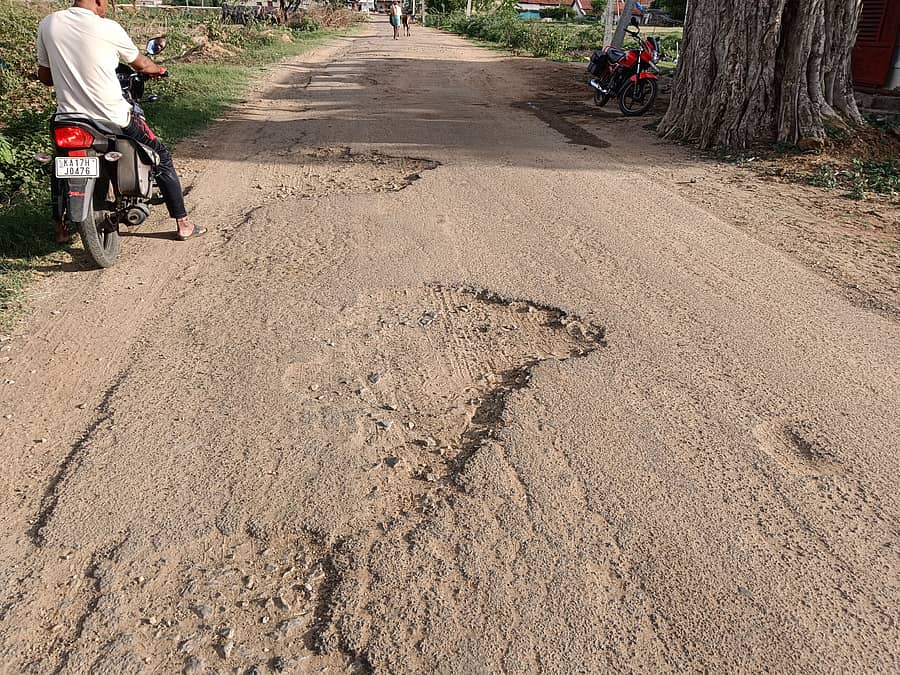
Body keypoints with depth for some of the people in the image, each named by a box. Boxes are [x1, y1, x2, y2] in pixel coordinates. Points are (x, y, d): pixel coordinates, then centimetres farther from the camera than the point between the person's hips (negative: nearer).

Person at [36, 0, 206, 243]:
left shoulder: (48, 24, 1)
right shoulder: (108, 28, -10)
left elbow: (44, 76, 10)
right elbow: (141, 64, 6)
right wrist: (159, 70, 29)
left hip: (70, 118, 4)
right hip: (114, 120, -4)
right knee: (161, 158, 15)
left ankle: (60, 227, 31)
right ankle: (182, 224, 16)